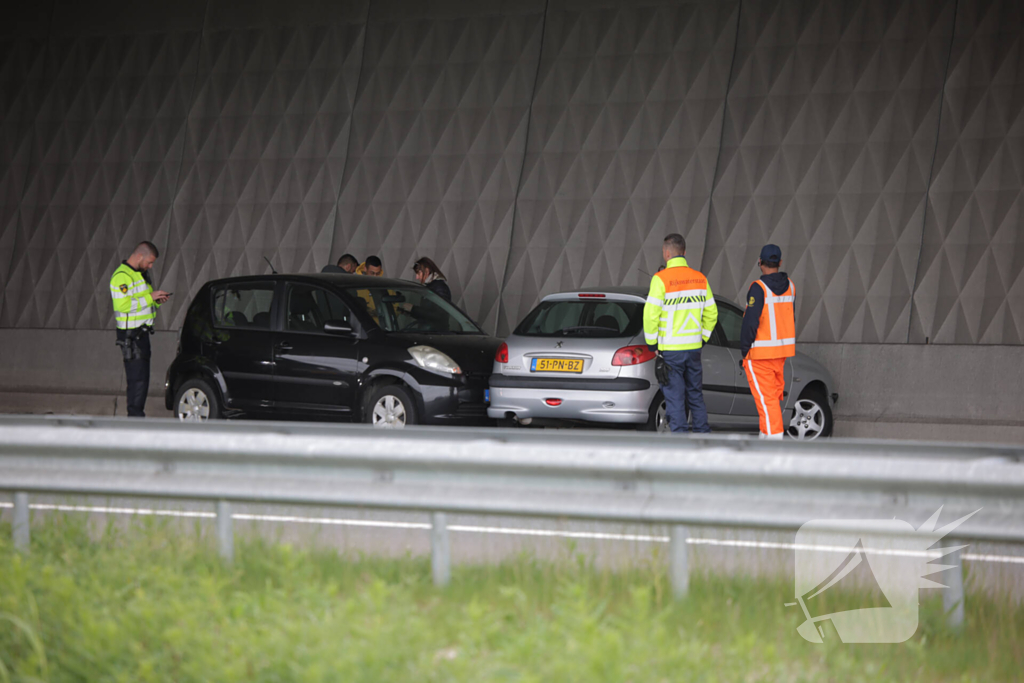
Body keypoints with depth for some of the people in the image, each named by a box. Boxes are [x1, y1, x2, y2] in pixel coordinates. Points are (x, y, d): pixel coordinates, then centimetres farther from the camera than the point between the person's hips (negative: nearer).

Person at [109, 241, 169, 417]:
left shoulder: (141, 274, 17)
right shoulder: (122, 276, -14)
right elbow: (123, 305, -24)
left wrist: (157, 301, 6)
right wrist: (150, 297, -20)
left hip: (142, 333, 10)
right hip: (131, 335, -10)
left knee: (141, 377, 10)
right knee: (137, 378, -12)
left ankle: (136, 415, 13)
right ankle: (135, 416, -11)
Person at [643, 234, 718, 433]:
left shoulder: (661, 279, -12)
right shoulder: (700, 279, 5)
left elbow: (651, 314, -16)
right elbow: (711, 313, 10)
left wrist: (652, 342, -6)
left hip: (670, 349, -5)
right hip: (694, 348, 5)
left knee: (675, 397, 0)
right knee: (695, 394, 15)